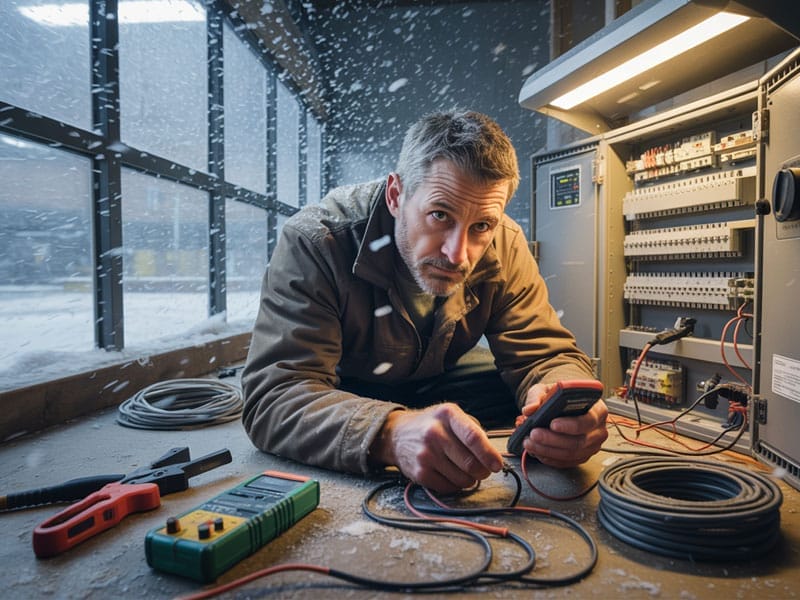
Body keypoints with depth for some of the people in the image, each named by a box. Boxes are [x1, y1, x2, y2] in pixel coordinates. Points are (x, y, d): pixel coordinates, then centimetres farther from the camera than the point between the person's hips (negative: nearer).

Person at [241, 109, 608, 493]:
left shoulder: (504, 246, -17)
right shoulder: (314, 242, -31)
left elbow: (545, 354, -16)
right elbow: (272, 397, -38)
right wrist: (391, 434, -58)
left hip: (437, 382, 4)